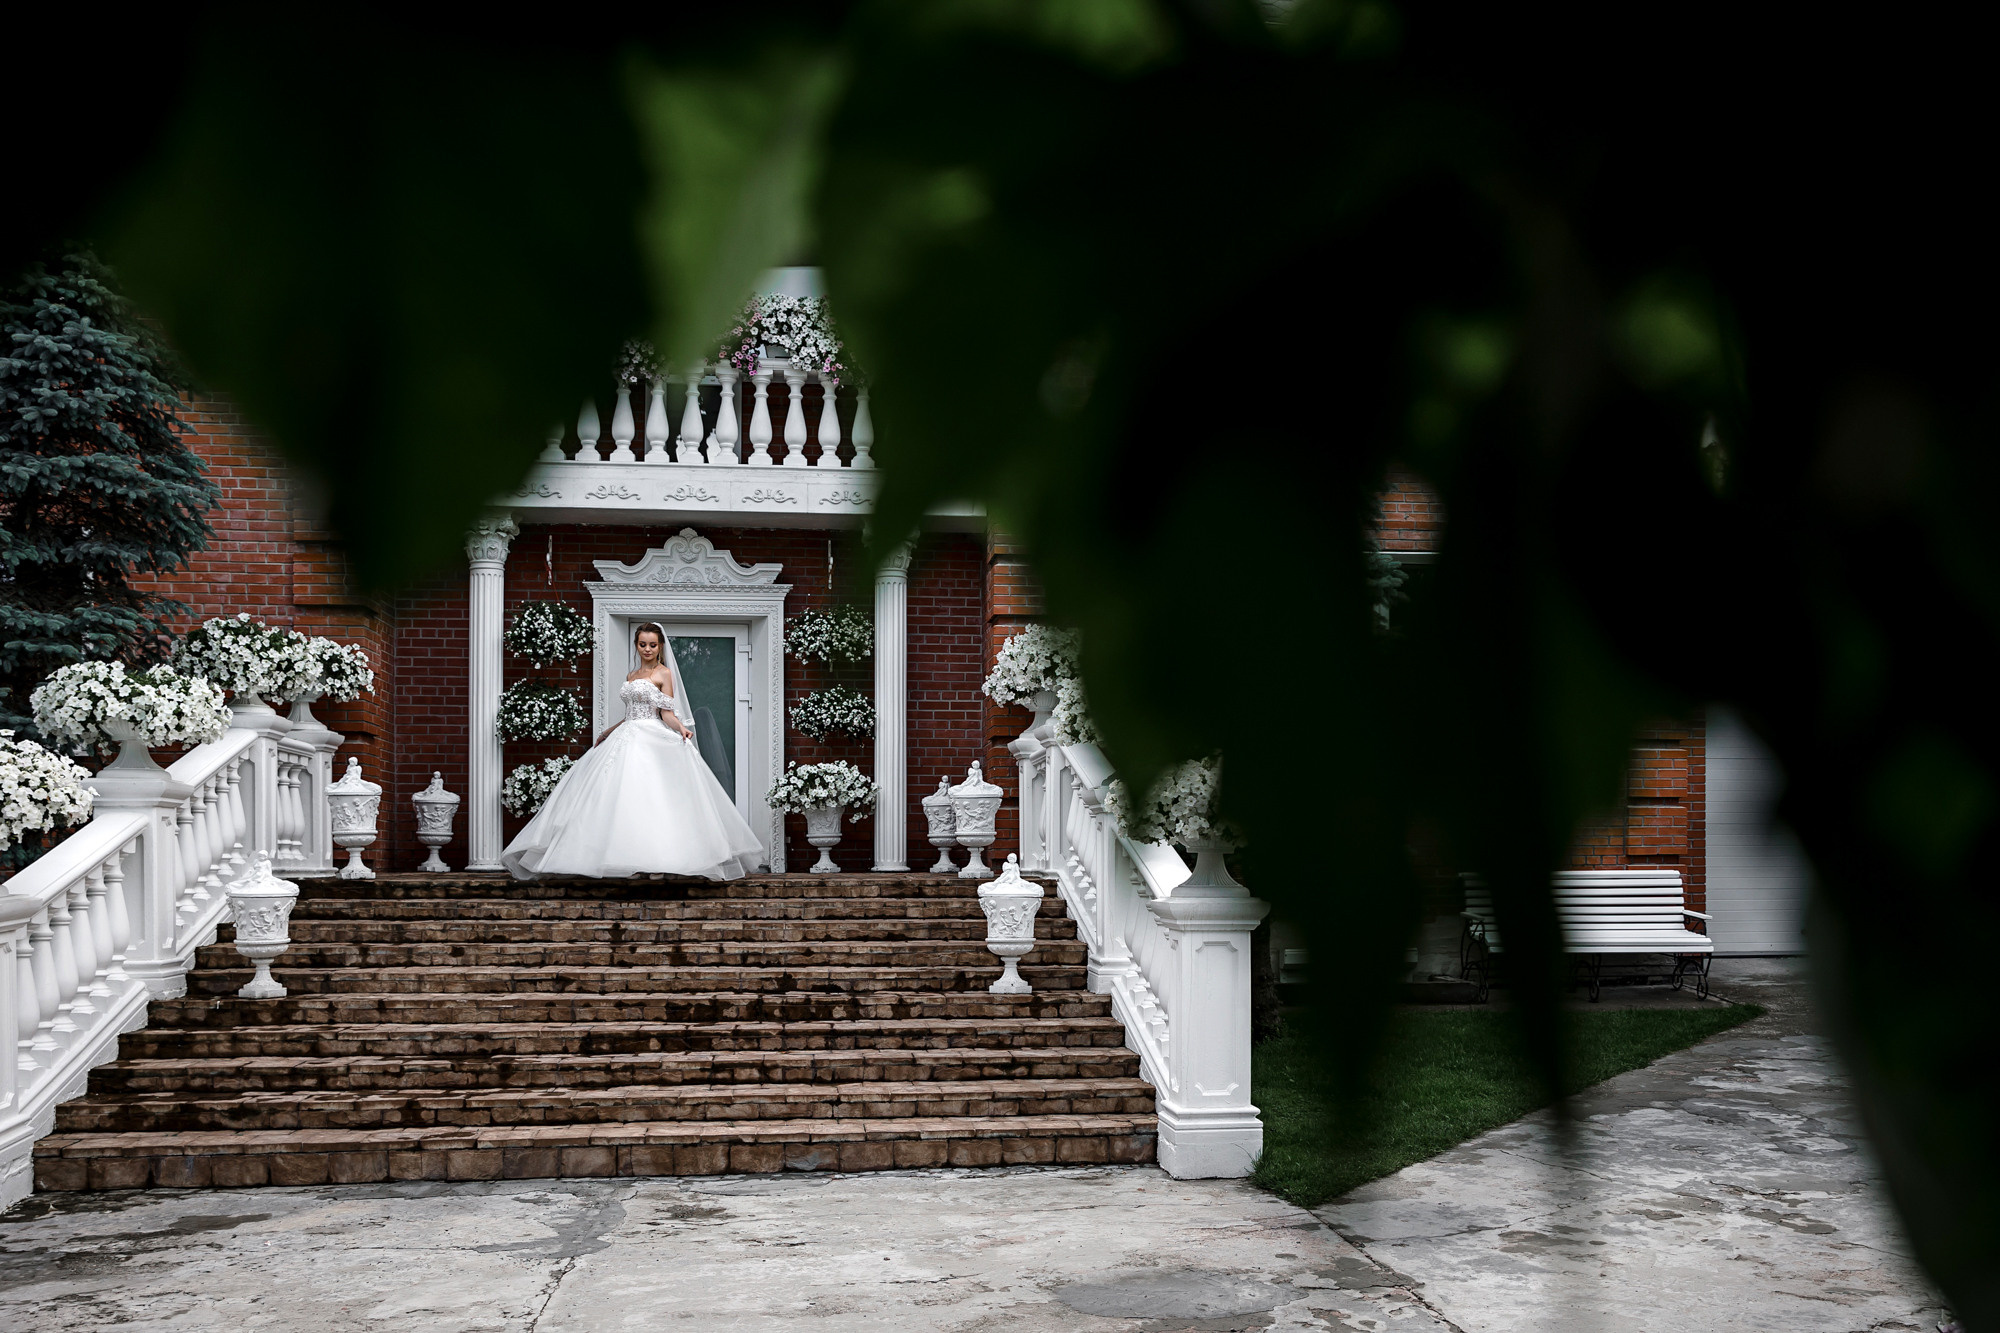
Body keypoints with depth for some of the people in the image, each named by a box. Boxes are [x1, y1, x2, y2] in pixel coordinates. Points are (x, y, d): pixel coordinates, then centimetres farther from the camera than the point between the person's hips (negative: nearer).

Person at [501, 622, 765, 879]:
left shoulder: (664, 673, 1)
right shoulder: (631, 676, 20)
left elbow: (666, 713, -6)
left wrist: (681, 728, -24)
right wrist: (608, 733, 31)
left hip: (652, 741, -7)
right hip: (627, 739, 7)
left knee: (651, 798, -17)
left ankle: (656, 861, -18)